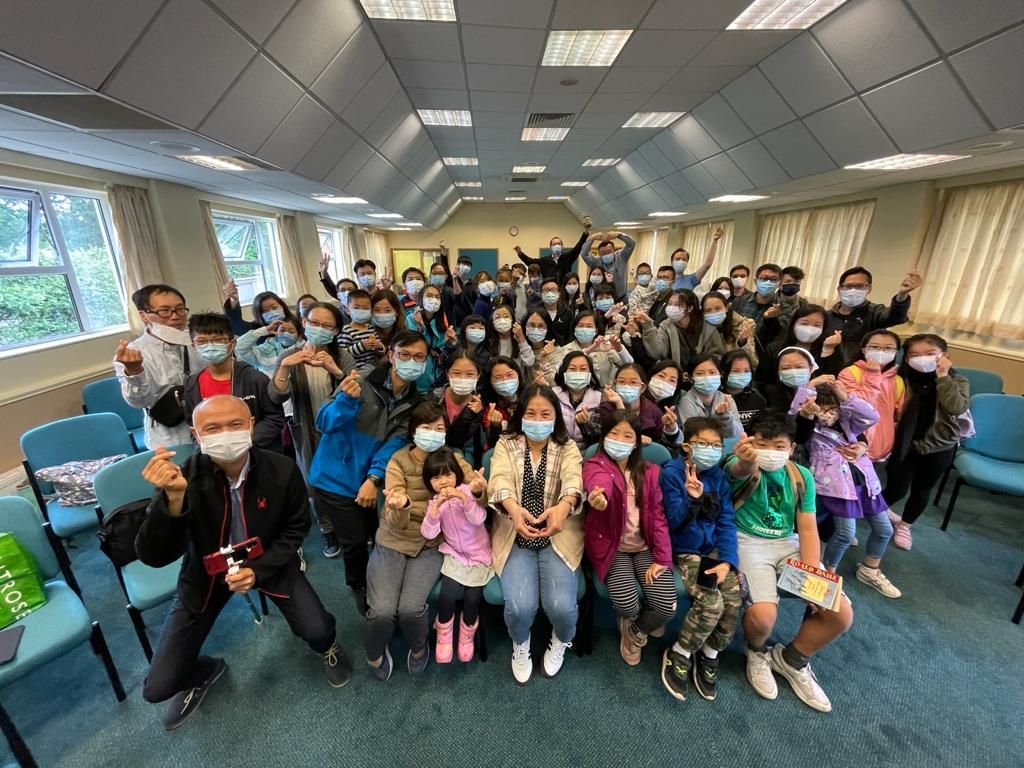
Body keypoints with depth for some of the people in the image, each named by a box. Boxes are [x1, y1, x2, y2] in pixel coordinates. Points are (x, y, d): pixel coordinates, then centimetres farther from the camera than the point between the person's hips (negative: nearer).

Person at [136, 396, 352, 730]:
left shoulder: (282, 470, -24)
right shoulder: (183, 477, -25)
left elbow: (294, 529, -9)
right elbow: (154, 557, -29)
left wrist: (258, 570, -23)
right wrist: (173, 497, -45)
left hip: (268, 562, 0)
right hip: (206, 570, 1)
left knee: (317, 630, -15)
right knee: (158, 687, -1)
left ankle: (328, 648, 25)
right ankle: (206, 670, 36)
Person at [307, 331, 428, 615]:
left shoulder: (415, 403, -2)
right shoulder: (362, 384, -17)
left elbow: (396, 443, -12)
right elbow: (325, 423, -20)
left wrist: (374, 478, -25)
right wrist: (346, 399, -40)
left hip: (367, 479, 4)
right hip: (335, 476, -4)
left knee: (374, 535, 13)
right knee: (355, 540, 3)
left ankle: (369, 584, 45)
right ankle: (359, 587, 35)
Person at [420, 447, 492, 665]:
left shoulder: (466, 491, -11)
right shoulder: (434, 502, -1)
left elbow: (478, 519, -24)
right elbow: (428, 533, -14)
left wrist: (464, 497, -38)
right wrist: (436, 506, -28)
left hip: (479, 555, -2)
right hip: (454, 555, 2)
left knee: (472, 598, -14)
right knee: (447, 595, -18)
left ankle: (467, 637, 16)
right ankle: (444, 636, 11)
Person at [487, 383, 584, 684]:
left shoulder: (568, 447, 2)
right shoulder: (506, 444, 1)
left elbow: (574, 479, -19)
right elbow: (500, 479, -17)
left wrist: (563, 506, -43)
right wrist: (514, 508, -40)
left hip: (558, 537, 0)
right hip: (515, 537, 0)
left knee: (561, 605, -18)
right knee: (521, 605, -20)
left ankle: (561, 641, 21)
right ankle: (520, 644, 19)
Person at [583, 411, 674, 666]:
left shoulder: (649, 471, 5)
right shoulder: (595, 465, -8)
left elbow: (657, 515, 2)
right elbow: (598, 482, -33)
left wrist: (661, 558, -8)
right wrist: (599, 497, -58)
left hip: (645, 546, 3)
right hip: (612, 546, -3)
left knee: (667, 607, -15)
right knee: (627, 604, -22)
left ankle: (635, 631, 21)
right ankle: (638, 619, 20)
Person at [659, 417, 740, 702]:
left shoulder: (718, 475, 3)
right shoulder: (672, 472, -12)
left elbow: (727, 521, 2)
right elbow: (674, 522, -14)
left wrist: (727, 560, -10)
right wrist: (692, 499, -32)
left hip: (715, 549, 5)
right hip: (686, 552, -5)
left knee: (734, 601, -15)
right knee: (711, 603, -22)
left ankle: (709, 655, 13)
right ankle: (678, 654, 5)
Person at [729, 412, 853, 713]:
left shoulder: (801, 476, 3)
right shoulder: (742, 467, -13)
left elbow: (808, 529, 2)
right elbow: (742, 470, -41)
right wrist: (746, 461, -67)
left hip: (789, 544, 6)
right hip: (748, 542, -5)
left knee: (841, 614, -7)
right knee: (763, 615, -27)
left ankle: (792, 659, 22)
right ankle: (757, 653, 13)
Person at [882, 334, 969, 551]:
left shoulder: (957, 382, -8)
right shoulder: (900, 379, -14)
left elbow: (957, 408, -26)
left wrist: (943, 377, -25)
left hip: (939, 448, 2)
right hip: (904, 445, -2)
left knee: (921, 490, 16)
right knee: (896, 490, 3)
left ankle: (904, 526, 38)